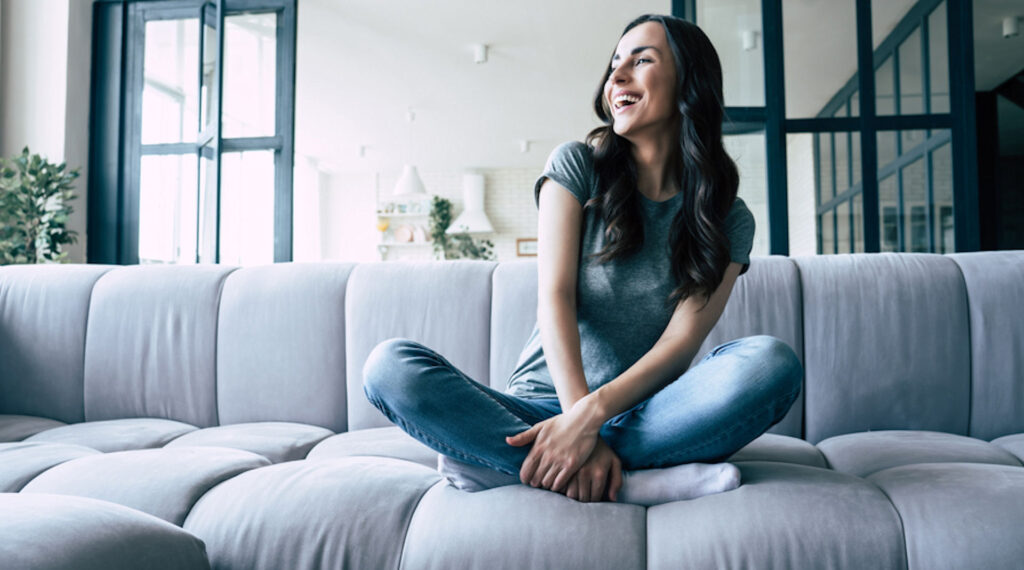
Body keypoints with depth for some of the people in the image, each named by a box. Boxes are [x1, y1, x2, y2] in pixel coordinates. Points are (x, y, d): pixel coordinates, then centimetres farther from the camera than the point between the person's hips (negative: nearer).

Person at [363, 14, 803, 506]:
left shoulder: (728, 221, 4)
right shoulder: (576, 166, 4)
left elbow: (681, 342, -8)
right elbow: (555, 297, -8)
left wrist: (591, 415, -26)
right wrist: (580, 425, -22)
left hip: (643, 417, 0)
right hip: (541, 405, 0)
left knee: (773, 362, -29)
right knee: (389, 365, -24)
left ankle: (500, 464, -28)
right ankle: (634, 482, -29)